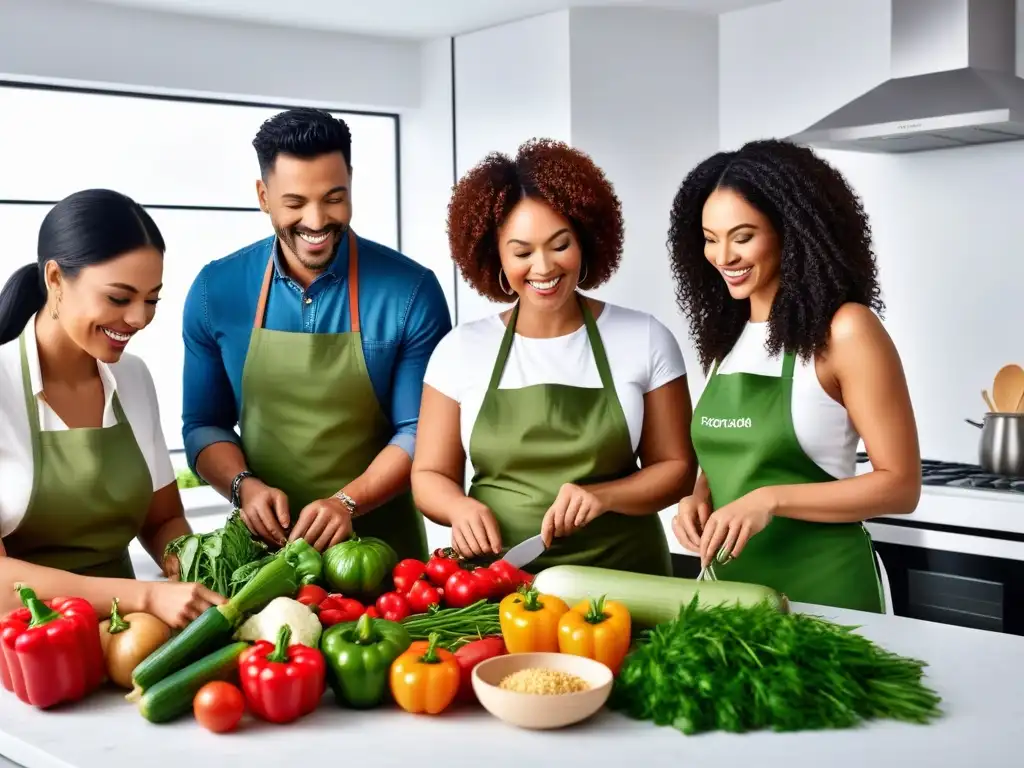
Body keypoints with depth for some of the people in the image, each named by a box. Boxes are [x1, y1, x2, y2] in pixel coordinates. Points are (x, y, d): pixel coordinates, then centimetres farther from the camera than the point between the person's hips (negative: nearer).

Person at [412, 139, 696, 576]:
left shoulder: (645, 340, 1)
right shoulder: (461, 349, 4)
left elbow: (675, 468, 4)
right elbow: (430, 475, 7)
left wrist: (604, 496, -13)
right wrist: (461, 508, -14)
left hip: (621, 576, 0)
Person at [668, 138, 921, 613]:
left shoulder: (844, 330, -13)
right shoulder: (726, 335, 6)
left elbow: (900, 485, -13)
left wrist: (770, 500, -22)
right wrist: (699, 497, -4)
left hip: (820, 588, -6)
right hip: (727, 581, 6)